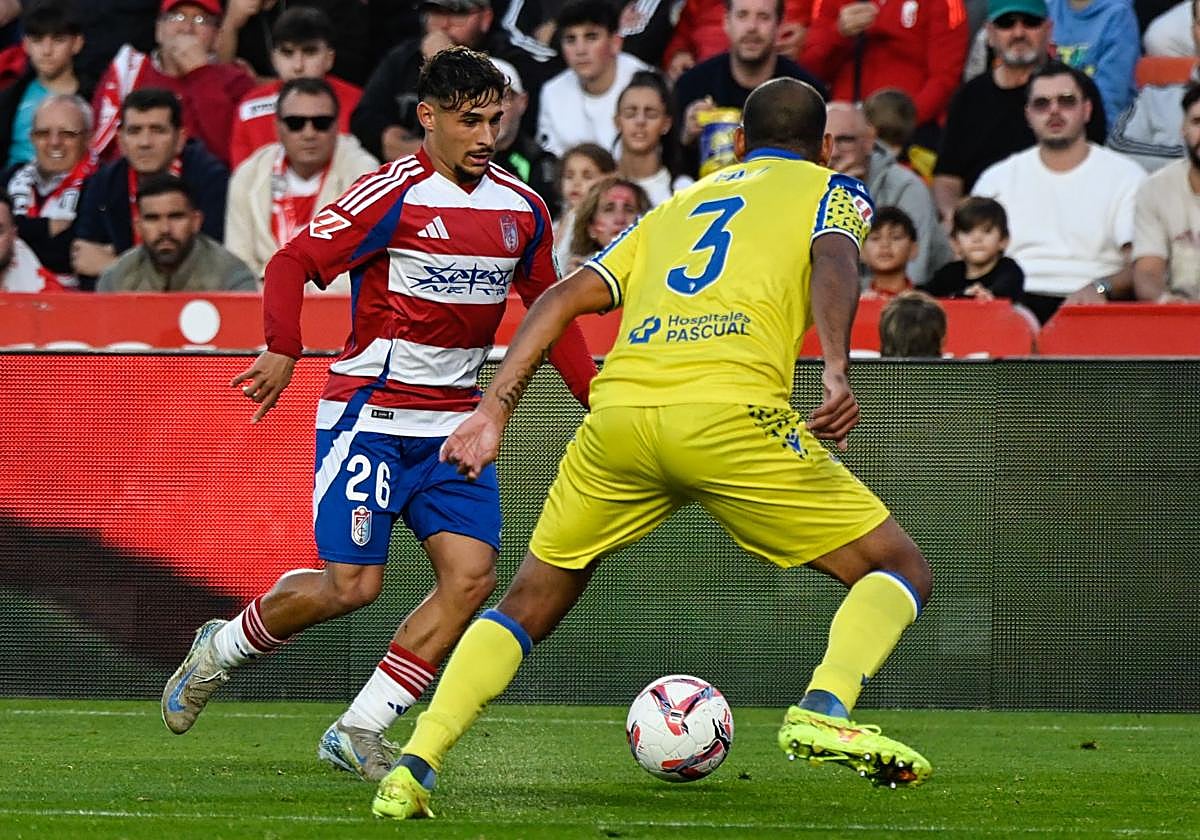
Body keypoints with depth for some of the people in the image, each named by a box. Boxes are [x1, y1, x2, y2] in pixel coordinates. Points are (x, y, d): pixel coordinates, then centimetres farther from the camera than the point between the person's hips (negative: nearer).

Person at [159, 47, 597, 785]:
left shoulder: (522, 209, 7)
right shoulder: (393, 196, -12)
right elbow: (293, 263, -13)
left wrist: (595, 392, 12)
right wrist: (283, 349, -29)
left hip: (453, 425, 6)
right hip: (369, 413, -6)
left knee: (472, 573, -10)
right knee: (352, 584, -11)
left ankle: (359, 732, -1)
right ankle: (219, 651, 17)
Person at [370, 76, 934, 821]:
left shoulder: (679, 205, 33)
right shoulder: (831, 188, 22)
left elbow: (565, 297, 22)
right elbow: (833, 261, -2)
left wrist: (495, 410, 19)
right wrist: (837, 370, -17)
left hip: (617, 411, 4)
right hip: (731, 410, -4)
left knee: (531, 604, 21)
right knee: (901, 571, 9)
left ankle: (413, 769, 4)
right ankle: (823, 709, -18)